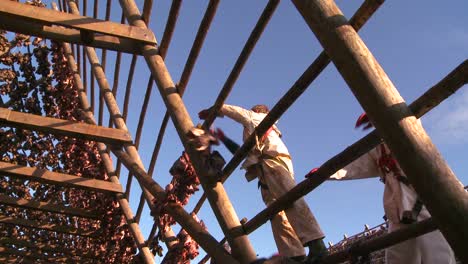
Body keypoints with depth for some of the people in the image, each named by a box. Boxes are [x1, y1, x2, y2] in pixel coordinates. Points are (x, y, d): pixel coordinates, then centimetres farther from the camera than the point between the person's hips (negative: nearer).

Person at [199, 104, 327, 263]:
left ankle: (316, 244, -42)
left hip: (274, 162, -8)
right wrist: (223, 138, 53)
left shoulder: (257, 117, 26)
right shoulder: (257, 135, 44)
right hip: (265, 172, 8)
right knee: (277, 214, -11)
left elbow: (239, 112, 20)